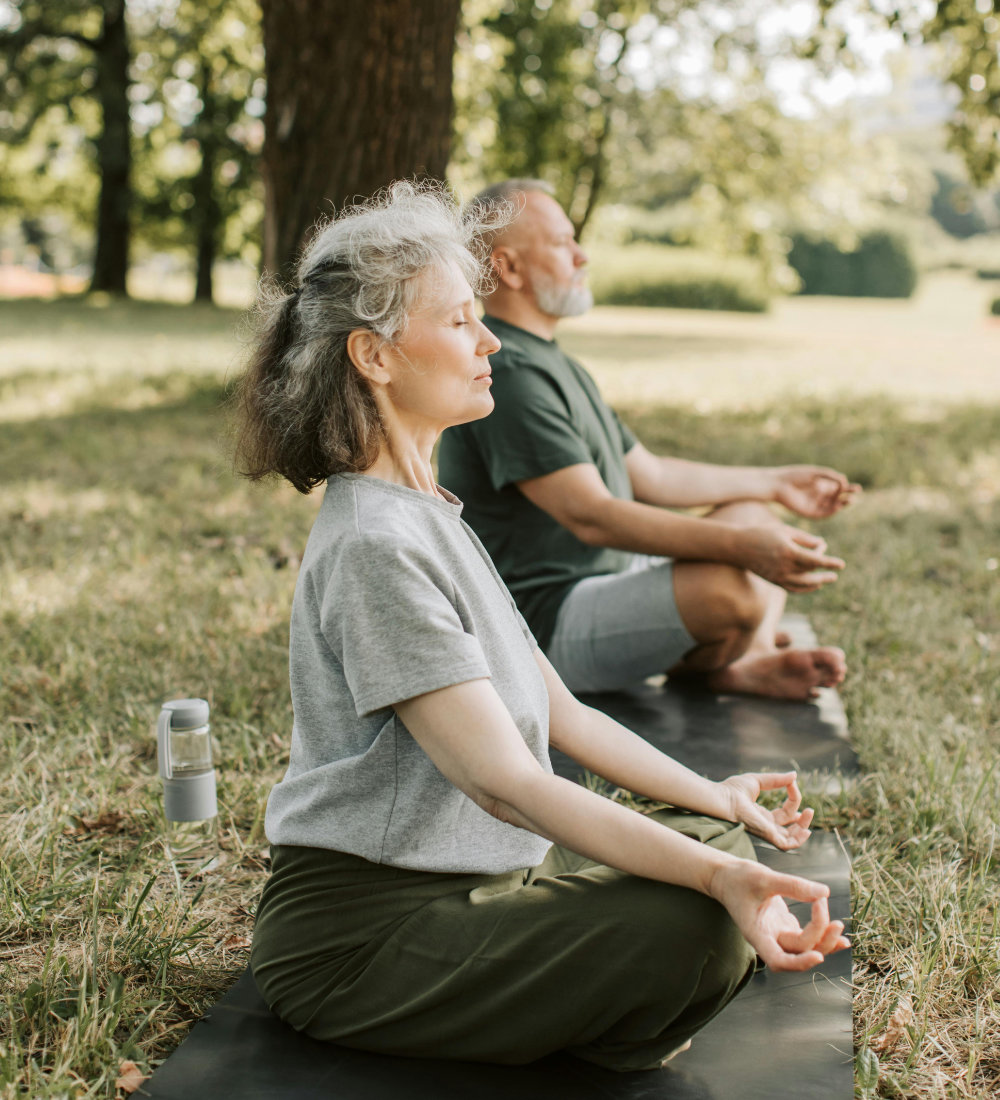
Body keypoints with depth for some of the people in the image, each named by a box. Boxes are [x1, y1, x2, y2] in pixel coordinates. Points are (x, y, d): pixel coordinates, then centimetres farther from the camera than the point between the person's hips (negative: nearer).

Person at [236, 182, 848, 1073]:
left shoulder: (427, 515, 12)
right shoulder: (375, 545, -21)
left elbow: (559, 712, 14)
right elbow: (505, 782, -26)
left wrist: (711, 797, 14)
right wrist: (713, 876, -31)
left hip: (458, 880, 10)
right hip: (362, 927, -10)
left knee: (718, 842, 7)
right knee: (698, 928, -24)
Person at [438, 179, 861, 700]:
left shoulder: (553, 363, 17)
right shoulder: (508, 375, -19)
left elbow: (649, 476, 22)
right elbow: (590, 515, -28)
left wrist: (774, 482, 23)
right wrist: (741, 546, -33)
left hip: (607, 575, 11)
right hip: (548, 622, -11)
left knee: (752, 514, 17)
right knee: (730, 588, -30)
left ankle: (751, 661, -7)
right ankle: (695, 667, 4)